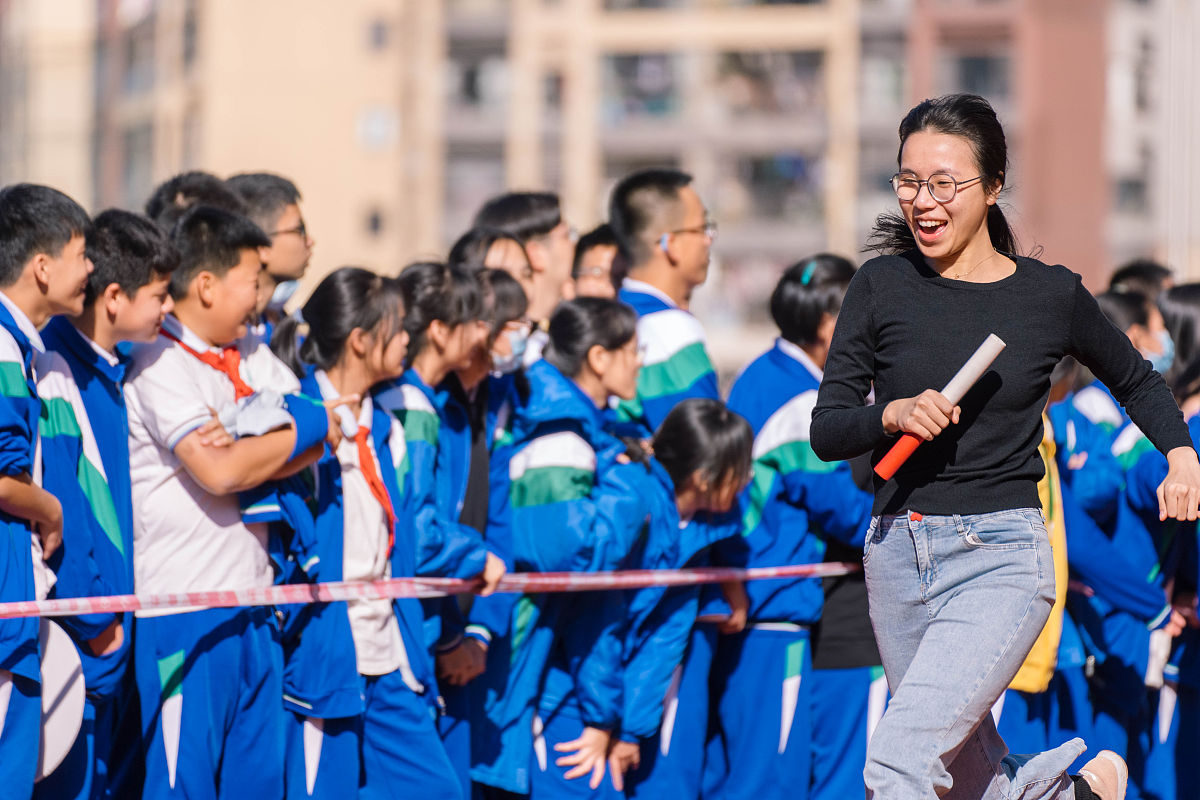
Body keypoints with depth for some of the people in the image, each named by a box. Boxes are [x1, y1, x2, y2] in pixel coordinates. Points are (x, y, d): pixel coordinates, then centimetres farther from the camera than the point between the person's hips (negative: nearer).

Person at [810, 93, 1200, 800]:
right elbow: (826, 429, 1)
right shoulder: (882, 286, 2)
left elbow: (1137, 380, 19)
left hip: (1002, 556, -3)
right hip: (897, 550, 4)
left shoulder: (1053, 295, 0)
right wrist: (895, 415, -18)